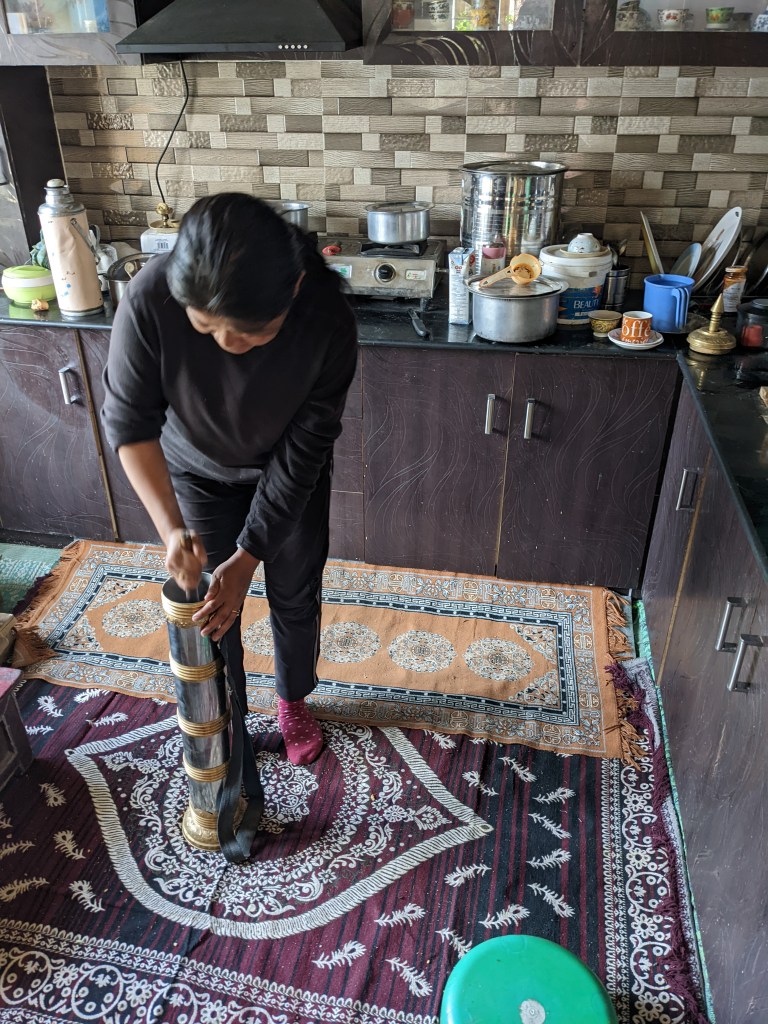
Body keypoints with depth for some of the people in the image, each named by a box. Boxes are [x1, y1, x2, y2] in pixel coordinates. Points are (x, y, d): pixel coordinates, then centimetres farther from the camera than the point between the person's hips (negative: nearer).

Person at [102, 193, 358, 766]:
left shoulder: (329, 320, -36)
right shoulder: (150, 300, -35)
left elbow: (302, 452, -27)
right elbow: (129, 420, -22)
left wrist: (247, 559, -26)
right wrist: (170, 527, -32)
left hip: (290, 469, 0)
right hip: (199, 471, 1)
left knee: (295, 595, 14)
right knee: (211, 601, 11)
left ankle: (293, 700, 45)